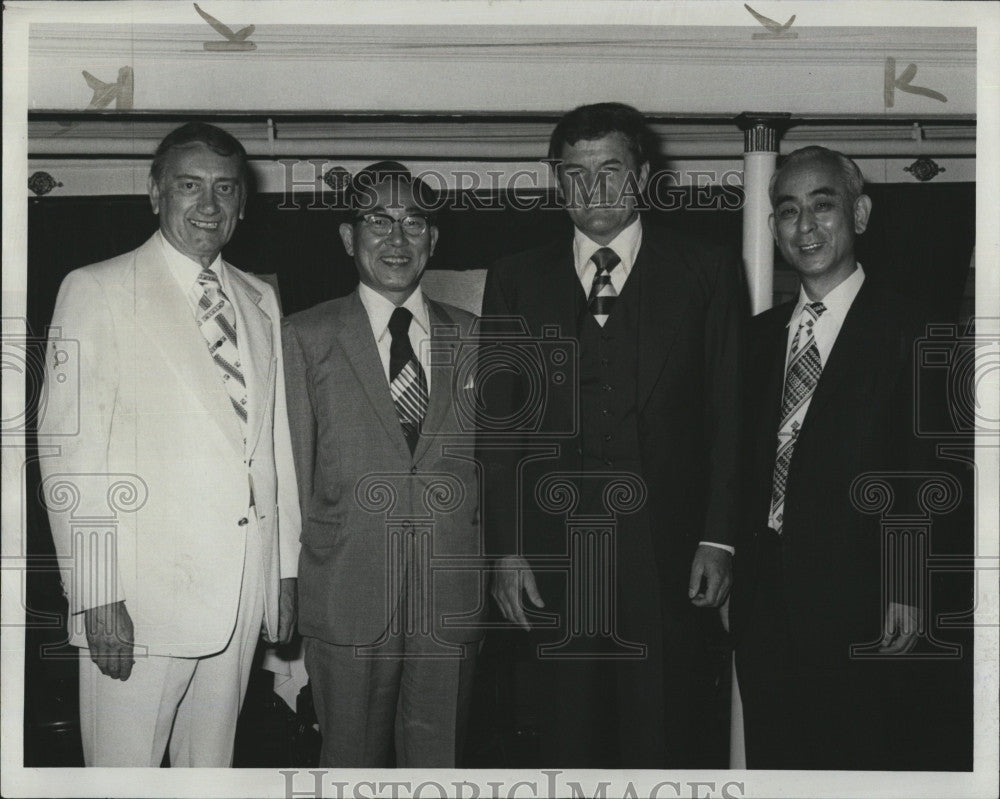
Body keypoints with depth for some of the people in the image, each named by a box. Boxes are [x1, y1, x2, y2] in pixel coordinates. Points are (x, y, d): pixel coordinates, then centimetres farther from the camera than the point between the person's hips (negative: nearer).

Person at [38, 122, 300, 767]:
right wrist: (96, 593, -14)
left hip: (246, 589, 5)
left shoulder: (261, 301, 15)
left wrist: (287, 566, 13)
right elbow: (70, 448, -9)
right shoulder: (96, 290, -4)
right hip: (142, 591, -5)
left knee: (212, 766, 13)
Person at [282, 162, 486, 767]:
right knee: (352, 762, 8)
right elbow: (292, 466, 1)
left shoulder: (471, 339, 10)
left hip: (453, 598, 2)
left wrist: (494, 574, 5)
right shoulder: (307, 337, 2)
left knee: (440, 763, 10)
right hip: (346, 598, -2)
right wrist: (288, 577, -2)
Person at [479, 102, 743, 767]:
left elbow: (728, 414, 2)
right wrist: (506, 550, 0)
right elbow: (499, 424, 7)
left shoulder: (706, 272, 5)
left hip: (665, 559, -1)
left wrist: (718, 538, -4)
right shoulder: (516, 281, 9)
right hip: (553, 556, 2)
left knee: (662, 745, 3)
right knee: (570, 742, 8)